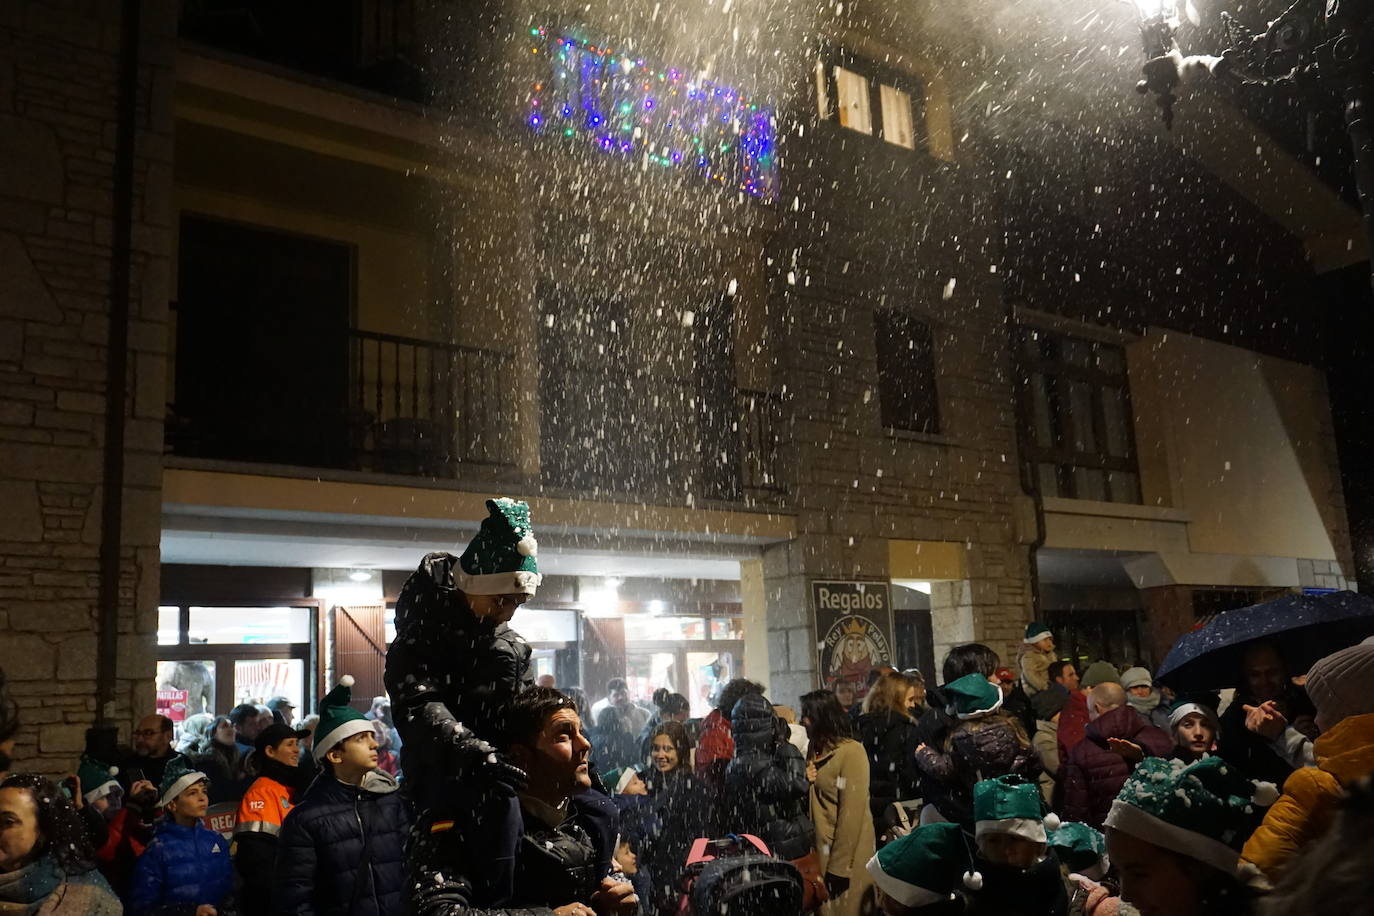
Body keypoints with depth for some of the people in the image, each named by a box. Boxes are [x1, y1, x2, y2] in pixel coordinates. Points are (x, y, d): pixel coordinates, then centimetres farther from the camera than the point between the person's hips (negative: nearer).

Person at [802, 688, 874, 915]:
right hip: (820, 847, 7)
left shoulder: (852, 752, -14)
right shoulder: (817, 749, 11)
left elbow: (852, 811, -18)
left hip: (845, 852, -7)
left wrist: (840, 865, -19)